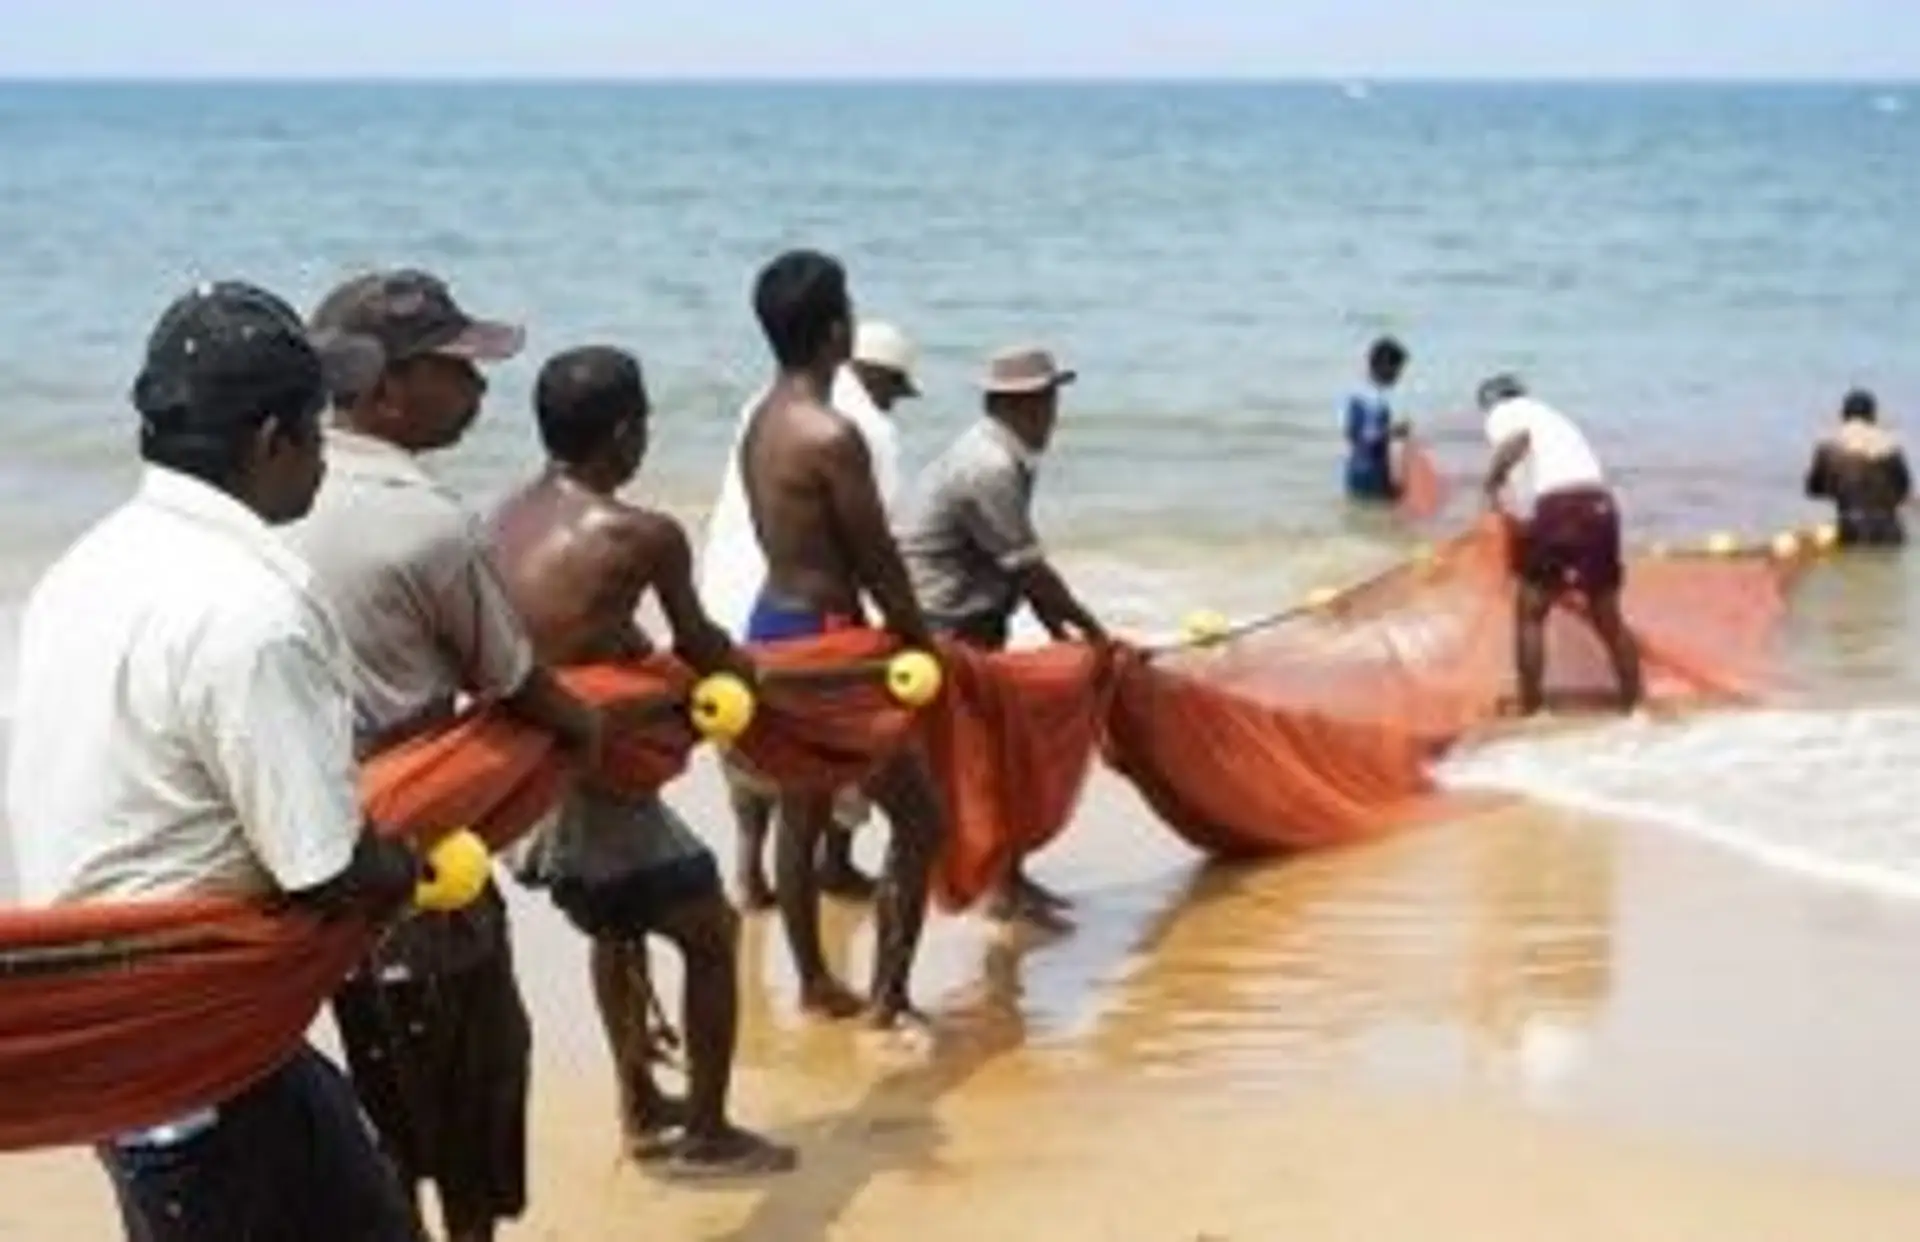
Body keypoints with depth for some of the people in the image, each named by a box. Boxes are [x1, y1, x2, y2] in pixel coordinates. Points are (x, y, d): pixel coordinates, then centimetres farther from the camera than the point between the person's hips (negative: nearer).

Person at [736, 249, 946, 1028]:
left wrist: (901, 631, 15)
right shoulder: (832, 437, -21)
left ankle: (814, 981, 29)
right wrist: (922, 643, -3)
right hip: (822, 634, -9)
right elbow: (878, 560, -17)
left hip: (773, 621, 9)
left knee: (801, 813, 19)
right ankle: (888, 993, 2)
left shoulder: (761, 422, 6)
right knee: (917, 817, 1)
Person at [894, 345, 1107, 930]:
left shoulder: (999, 458, 8)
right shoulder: (989, 469, -23)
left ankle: (1009, 876, 22)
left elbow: (1022, 566, 11)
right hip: (943, 629, -10)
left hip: (969, 626, 10)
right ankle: (1006, 886, -2)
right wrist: (1090, 628, -10)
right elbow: (1030, 569, -20)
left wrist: (1061, 630, 9)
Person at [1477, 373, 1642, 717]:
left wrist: (1491, 484, -3)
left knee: (1530, 612, 6)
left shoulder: (1503, 412, 13)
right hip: (1601, 508, 6)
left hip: (1559, 508, -6)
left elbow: (1517, 440, -12)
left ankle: (1529, 711, 3)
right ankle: (1634, 705, 21)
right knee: (1607, 616, 18)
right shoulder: (1550, 417, 35)